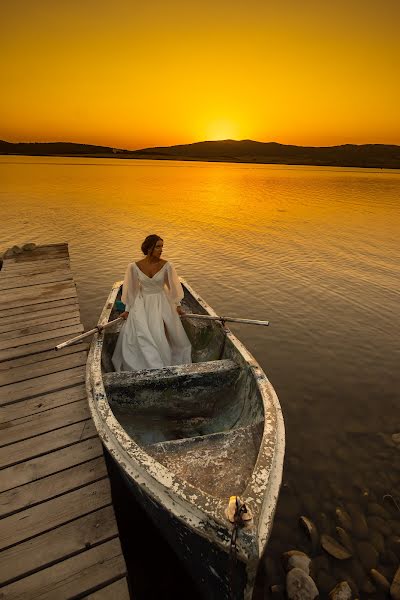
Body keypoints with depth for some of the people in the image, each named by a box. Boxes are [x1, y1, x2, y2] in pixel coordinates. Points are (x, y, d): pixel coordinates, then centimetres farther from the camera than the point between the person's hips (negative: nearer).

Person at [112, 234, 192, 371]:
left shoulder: (166, 265, -10)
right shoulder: (135, 266, -9)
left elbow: (173, 285, 4)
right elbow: (131, 289, 3)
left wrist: (177, 305, 8)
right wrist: (128, 309, 7)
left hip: (161, 302, -1)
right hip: (142, 303, 1)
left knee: (160, 329, -21)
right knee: (139, 331, -16)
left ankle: (162, 363, 2)